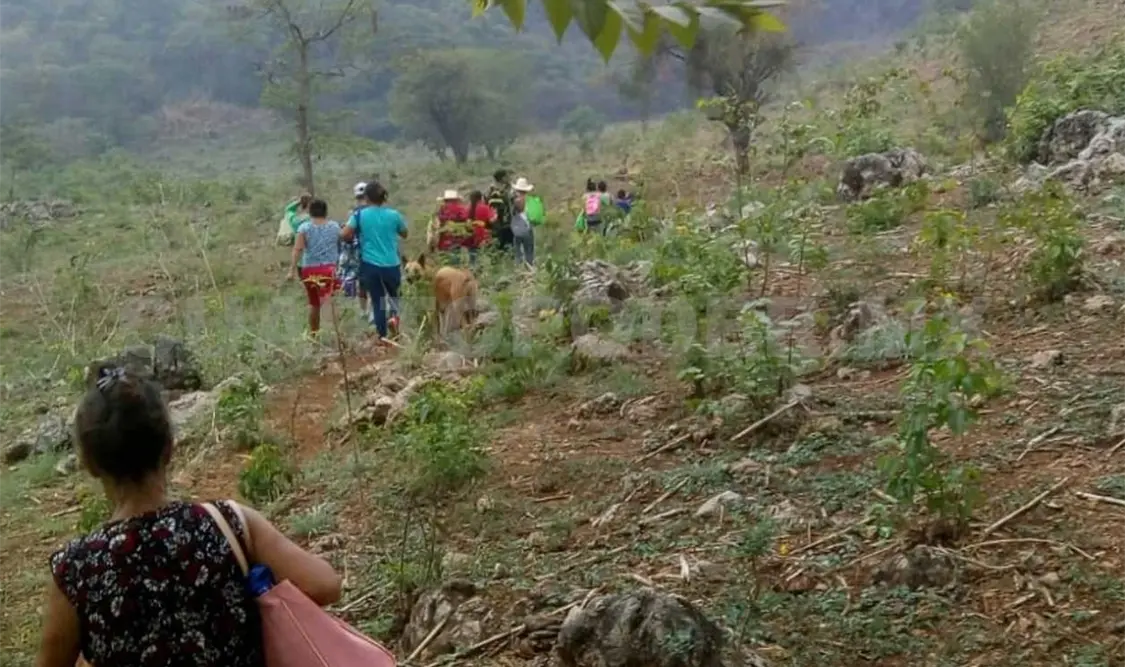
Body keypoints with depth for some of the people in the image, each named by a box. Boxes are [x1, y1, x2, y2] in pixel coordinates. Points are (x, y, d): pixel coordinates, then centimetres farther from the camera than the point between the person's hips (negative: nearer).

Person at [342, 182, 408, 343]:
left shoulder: (360, 214, -4)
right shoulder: (393, 214, -3)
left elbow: (345, 235, -6)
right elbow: (404, 234, 13)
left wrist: (357, 236, 12)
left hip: (370, 265, 0)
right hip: (391, 265, 0)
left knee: (377, 300, 9)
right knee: (393, 293, 26)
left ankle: (383, 336, 8)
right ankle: (393, 314, -1)